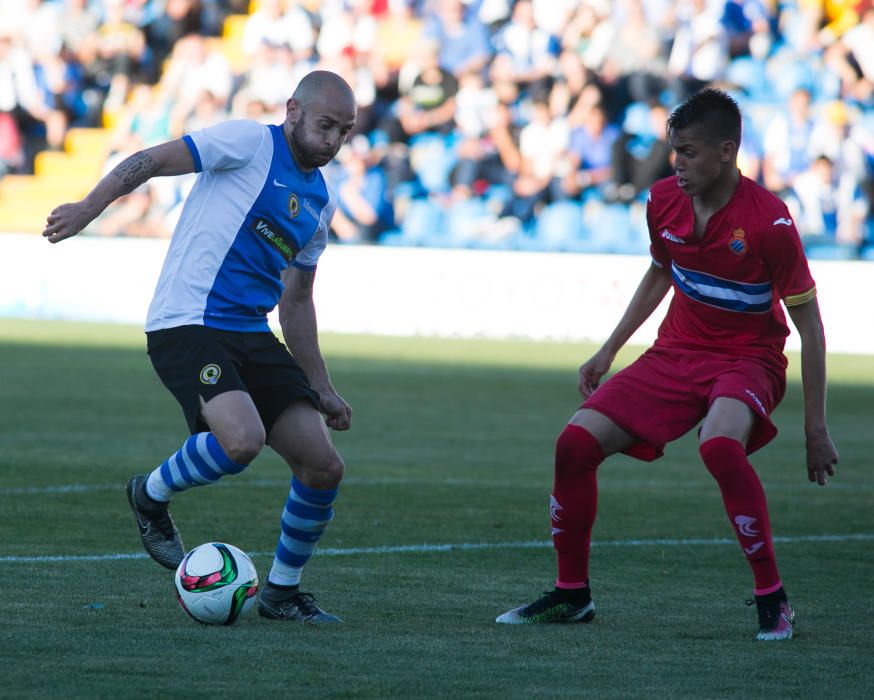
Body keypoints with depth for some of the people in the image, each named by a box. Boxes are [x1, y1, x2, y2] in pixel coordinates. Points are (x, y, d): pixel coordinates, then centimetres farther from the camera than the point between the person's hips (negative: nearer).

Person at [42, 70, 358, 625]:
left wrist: (322, 388, 21)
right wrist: (90, 207, -22)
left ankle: (282, 592, 17)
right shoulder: (251, 143, -4)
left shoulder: (321, 201, 18)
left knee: (323, 466, -3)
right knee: (242, 440, -31)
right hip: (187, 326, -8)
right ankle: (152, 495, 1)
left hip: (252, 337, 8)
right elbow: (150, 162, -8)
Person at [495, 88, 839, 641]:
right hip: (676, 351, 6)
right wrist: (609, 351, 17)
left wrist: (816, 428, -14)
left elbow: (809, 323, -13)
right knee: (576, 441, -9)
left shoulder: (768, 220, -20)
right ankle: (572, 594, 9)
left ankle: (773, 600, -24)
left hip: (749, 358, -6)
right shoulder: (664, 200, -3)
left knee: (720, 444, -38)